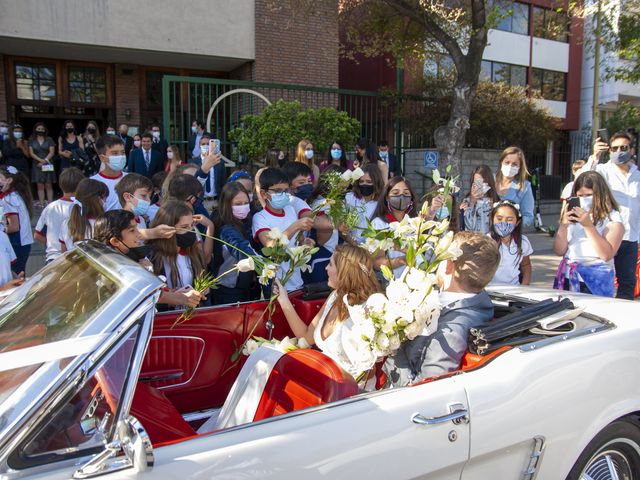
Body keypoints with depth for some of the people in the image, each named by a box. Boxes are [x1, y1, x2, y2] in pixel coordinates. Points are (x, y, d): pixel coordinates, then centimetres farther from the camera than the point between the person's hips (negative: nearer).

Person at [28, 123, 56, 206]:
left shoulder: (49, 140, 6)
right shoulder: (32, 140, 8)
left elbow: (52, 152, -1)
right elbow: (31, 153, 1)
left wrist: (45, 161, -12)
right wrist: (40, 160, -13)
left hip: (48, 165, -1)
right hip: (37, 165, 1)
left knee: (49, 185, -3)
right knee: (40, 186, -1)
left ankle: (50, 203, -5)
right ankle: (41, 204, -1)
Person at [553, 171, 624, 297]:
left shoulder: (612, 217, -2)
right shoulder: (573, 216, 9)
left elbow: (607, 255, -13)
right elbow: (559, 251, 5)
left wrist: (588, 225, -18)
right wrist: (563, 225, -10)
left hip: (596, 279, -4)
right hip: (568, 276, 4)